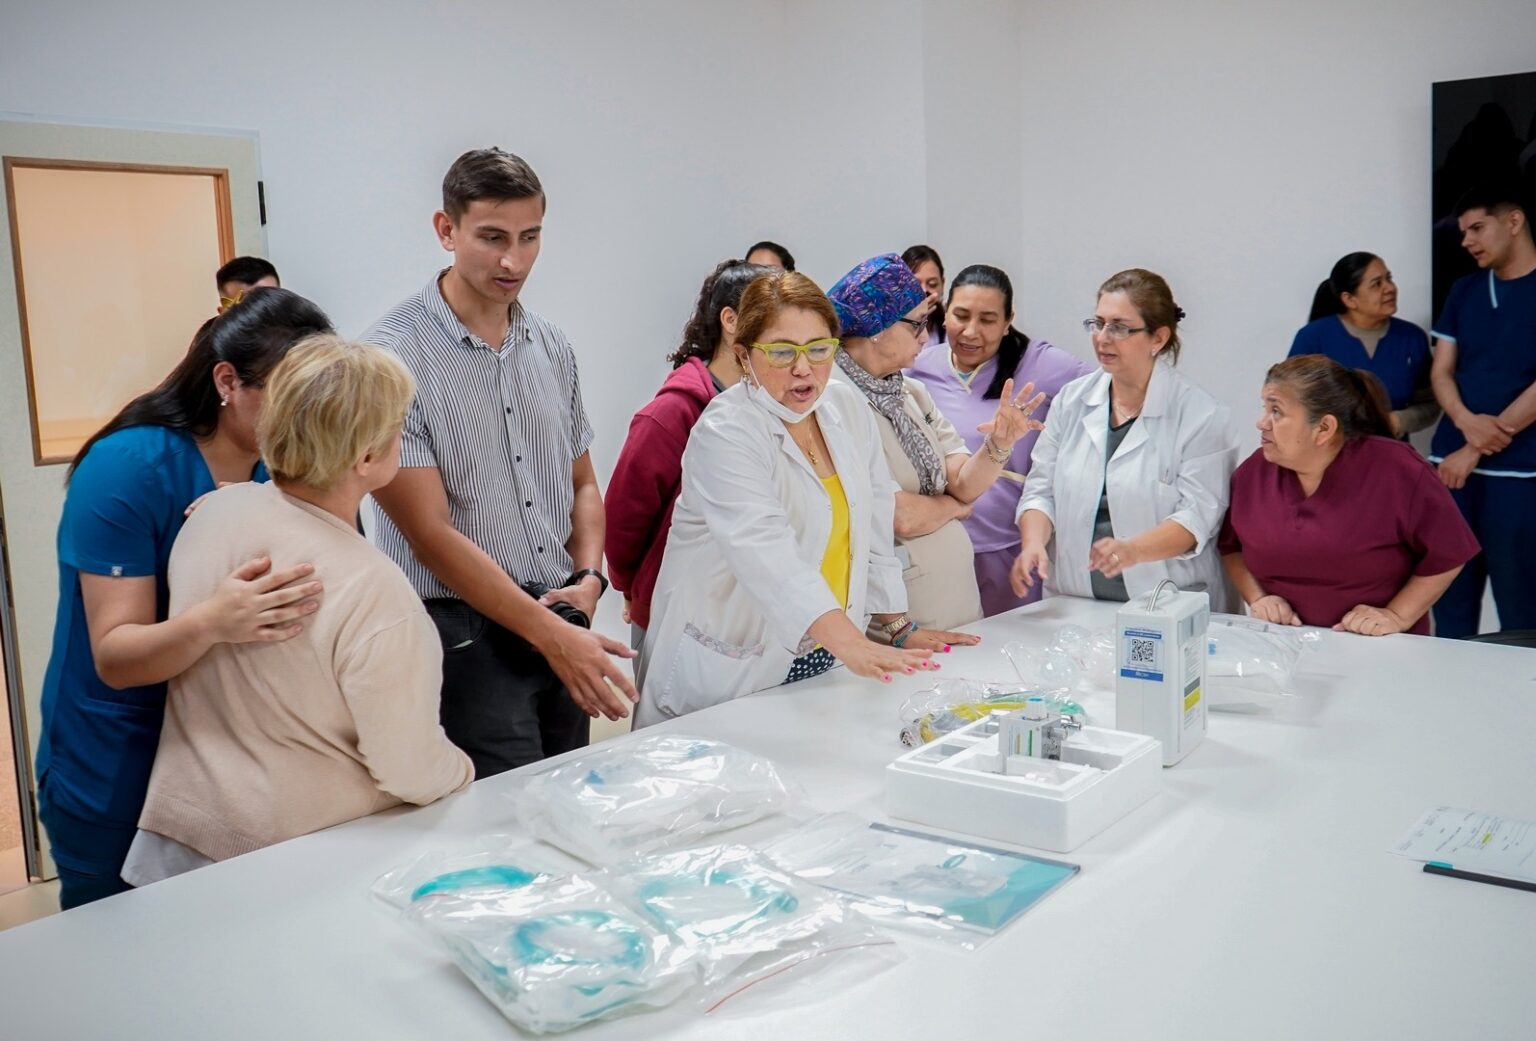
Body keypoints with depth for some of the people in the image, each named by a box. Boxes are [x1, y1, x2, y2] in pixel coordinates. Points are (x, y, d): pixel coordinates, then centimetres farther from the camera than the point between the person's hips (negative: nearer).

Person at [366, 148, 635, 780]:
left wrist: (588, 576, -2)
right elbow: (430, 533, -15)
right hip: (466, 633, -6)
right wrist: (552, 636, -18)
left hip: (561, 621, 6)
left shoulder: (551, 347, 8)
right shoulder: (394, 355, -11)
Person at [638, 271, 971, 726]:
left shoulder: (849, 408, 4)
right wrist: (851, 644, -44)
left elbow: (872, 529, 11)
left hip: (821, 661, 6)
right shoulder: (725, 433, -18)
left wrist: (897, 627, 8)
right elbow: (768, 554, -32)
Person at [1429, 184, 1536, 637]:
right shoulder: (1463, 291, 13)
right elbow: (1441, 372, 10)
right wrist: (1467, 422, -10)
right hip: (1451, 462, 5)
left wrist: (1475, 451, -11)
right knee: (1450, 598, 8)